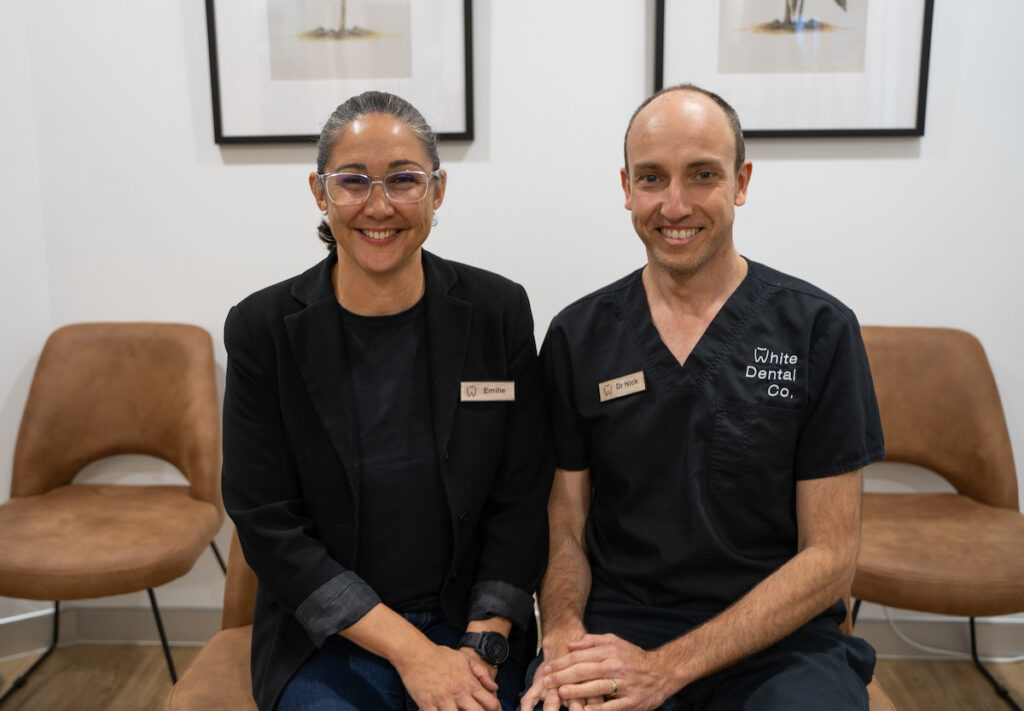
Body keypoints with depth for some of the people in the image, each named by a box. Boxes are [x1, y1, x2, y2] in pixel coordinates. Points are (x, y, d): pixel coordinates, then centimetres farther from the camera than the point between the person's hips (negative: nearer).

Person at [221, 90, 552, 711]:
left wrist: (481, 647, -10)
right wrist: (412, 653, -12)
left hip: (472, 623, 1)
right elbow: (268, 525, -8)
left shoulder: (499, 311, -4)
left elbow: (522, 500, -1)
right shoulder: (263, 329, -7)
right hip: (326, 640, 0)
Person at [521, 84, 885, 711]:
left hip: (777, 637, 0)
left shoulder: (819, 330, -3)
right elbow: (565, 527, 7)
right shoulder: (578, 336, 3)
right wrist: (564, 638, -15)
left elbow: (829, 559, -5)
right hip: (614, 623, 1)